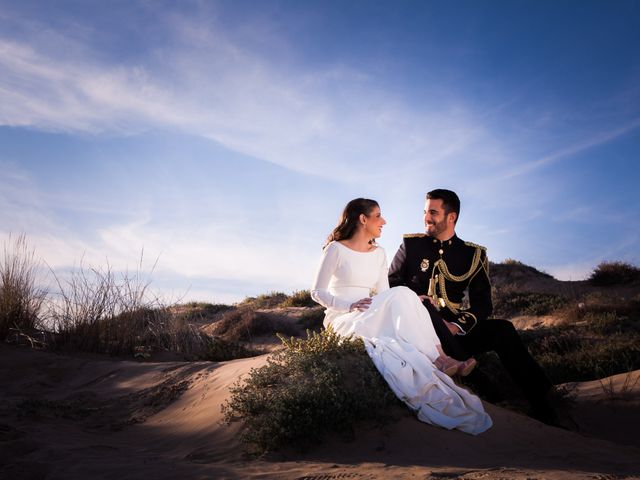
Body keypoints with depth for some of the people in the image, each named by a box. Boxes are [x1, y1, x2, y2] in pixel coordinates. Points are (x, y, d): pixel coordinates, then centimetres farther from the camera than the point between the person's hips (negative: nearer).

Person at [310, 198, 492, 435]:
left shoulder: (378, 253, 17)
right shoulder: (336, 249, -1)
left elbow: (384, 295, 11)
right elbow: (317, 292, -3)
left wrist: (411, 303, -11)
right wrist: (350, 305, -18)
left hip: (373, 320, 5)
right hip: (344, 320, -5)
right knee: (400, 294, -30)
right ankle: (437, 359, -33)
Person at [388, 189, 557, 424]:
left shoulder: (473, 254, 10)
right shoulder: (411, 244, 8)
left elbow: (482, 303, 4)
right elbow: (391, 283, 7)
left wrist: (458, 326, -15)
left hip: (454, 331, 2)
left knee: (502, 329, -24)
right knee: (422, 305, -35)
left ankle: (540, 402, -22)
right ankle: (471, 376, -35)